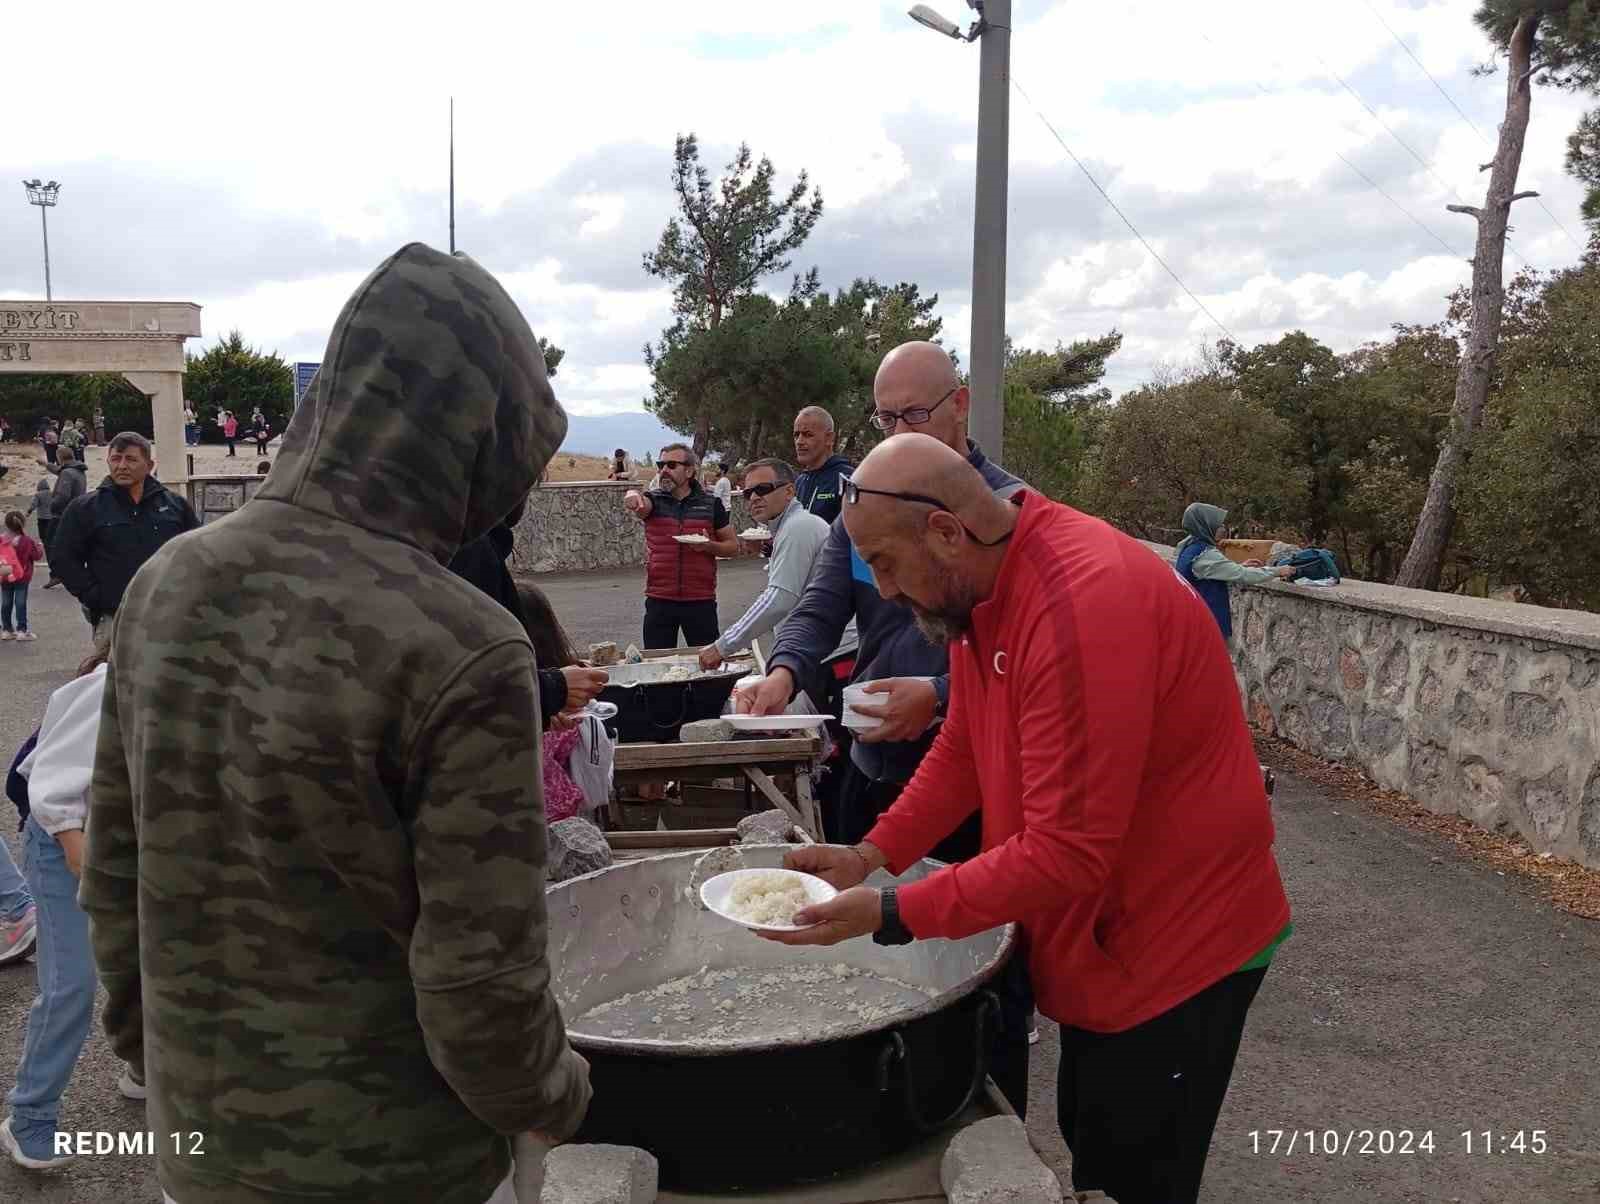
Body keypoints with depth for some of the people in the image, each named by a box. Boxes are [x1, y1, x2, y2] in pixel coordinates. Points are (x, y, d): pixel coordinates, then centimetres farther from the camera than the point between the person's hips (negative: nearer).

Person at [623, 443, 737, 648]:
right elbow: (641, 504, -21)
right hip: (659, 601, 1)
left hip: (701, 602, 0)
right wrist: (633, 497, -45)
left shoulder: (711, 504, 4)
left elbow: (733, 546, 10)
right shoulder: (653, 501, 4)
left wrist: (709, 546, -11)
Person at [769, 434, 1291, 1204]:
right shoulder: (980, 580, -3)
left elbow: (1068, 851, -31)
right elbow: (963, 749, 6)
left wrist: (892, 916, -25)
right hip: (1099, 934, 9)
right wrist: (871, 856, -5)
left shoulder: (1084, 605, -33)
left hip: (1176, 946, -8)